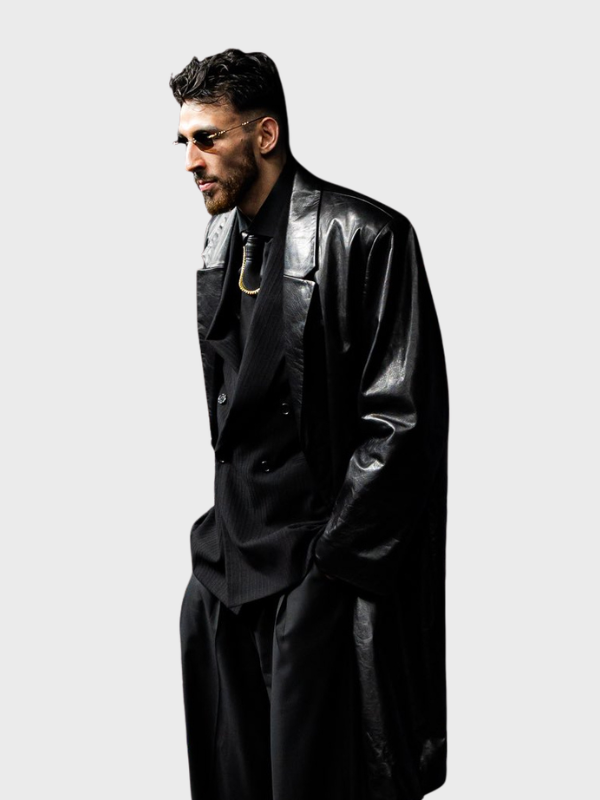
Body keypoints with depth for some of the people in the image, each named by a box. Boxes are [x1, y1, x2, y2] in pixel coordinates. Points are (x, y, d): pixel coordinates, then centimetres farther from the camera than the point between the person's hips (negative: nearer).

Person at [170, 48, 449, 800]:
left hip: (321, 567, -7)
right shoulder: (218, 242, 10)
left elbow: (404, 419, -17)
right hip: (236, 552, 8)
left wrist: (326, 561, -16)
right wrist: (224, 526, 12)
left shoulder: (365, 236, -15)